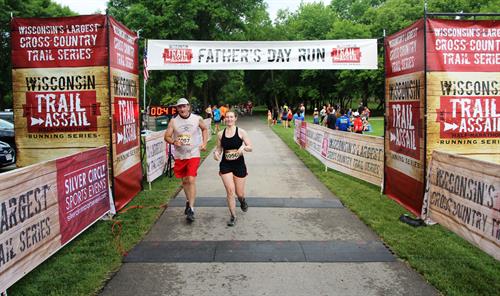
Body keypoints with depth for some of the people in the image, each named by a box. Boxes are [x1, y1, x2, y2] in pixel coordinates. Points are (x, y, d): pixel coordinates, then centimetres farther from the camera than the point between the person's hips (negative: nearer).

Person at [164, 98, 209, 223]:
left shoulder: (197, 119, -5)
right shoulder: (173, 121, -5)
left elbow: (205, 129, 14)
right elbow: (167, 136, -3)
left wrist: (204, 143, 4)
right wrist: (174, 142, -23)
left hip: (193, 155, -2)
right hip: (179, 155, 2)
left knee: (191, 180, -13)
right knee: (184, 181, 15)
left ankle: (191, 209, -9)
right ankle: (188, 201, 39)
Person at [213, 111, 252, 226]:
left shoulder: (241, 132, -4)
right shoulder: (220, 134, 2)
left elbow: (250, 147, -4)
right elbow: (219, 149, 12)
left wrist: (244, 147, -26)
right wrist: (216, 153, -11)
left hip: (239, 164, -1)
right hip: (225, 165, 1)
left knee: (239, 193, 8)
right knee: (230, 190, -10)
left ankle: (242, 200, 46)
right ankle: (233, 216, 6)